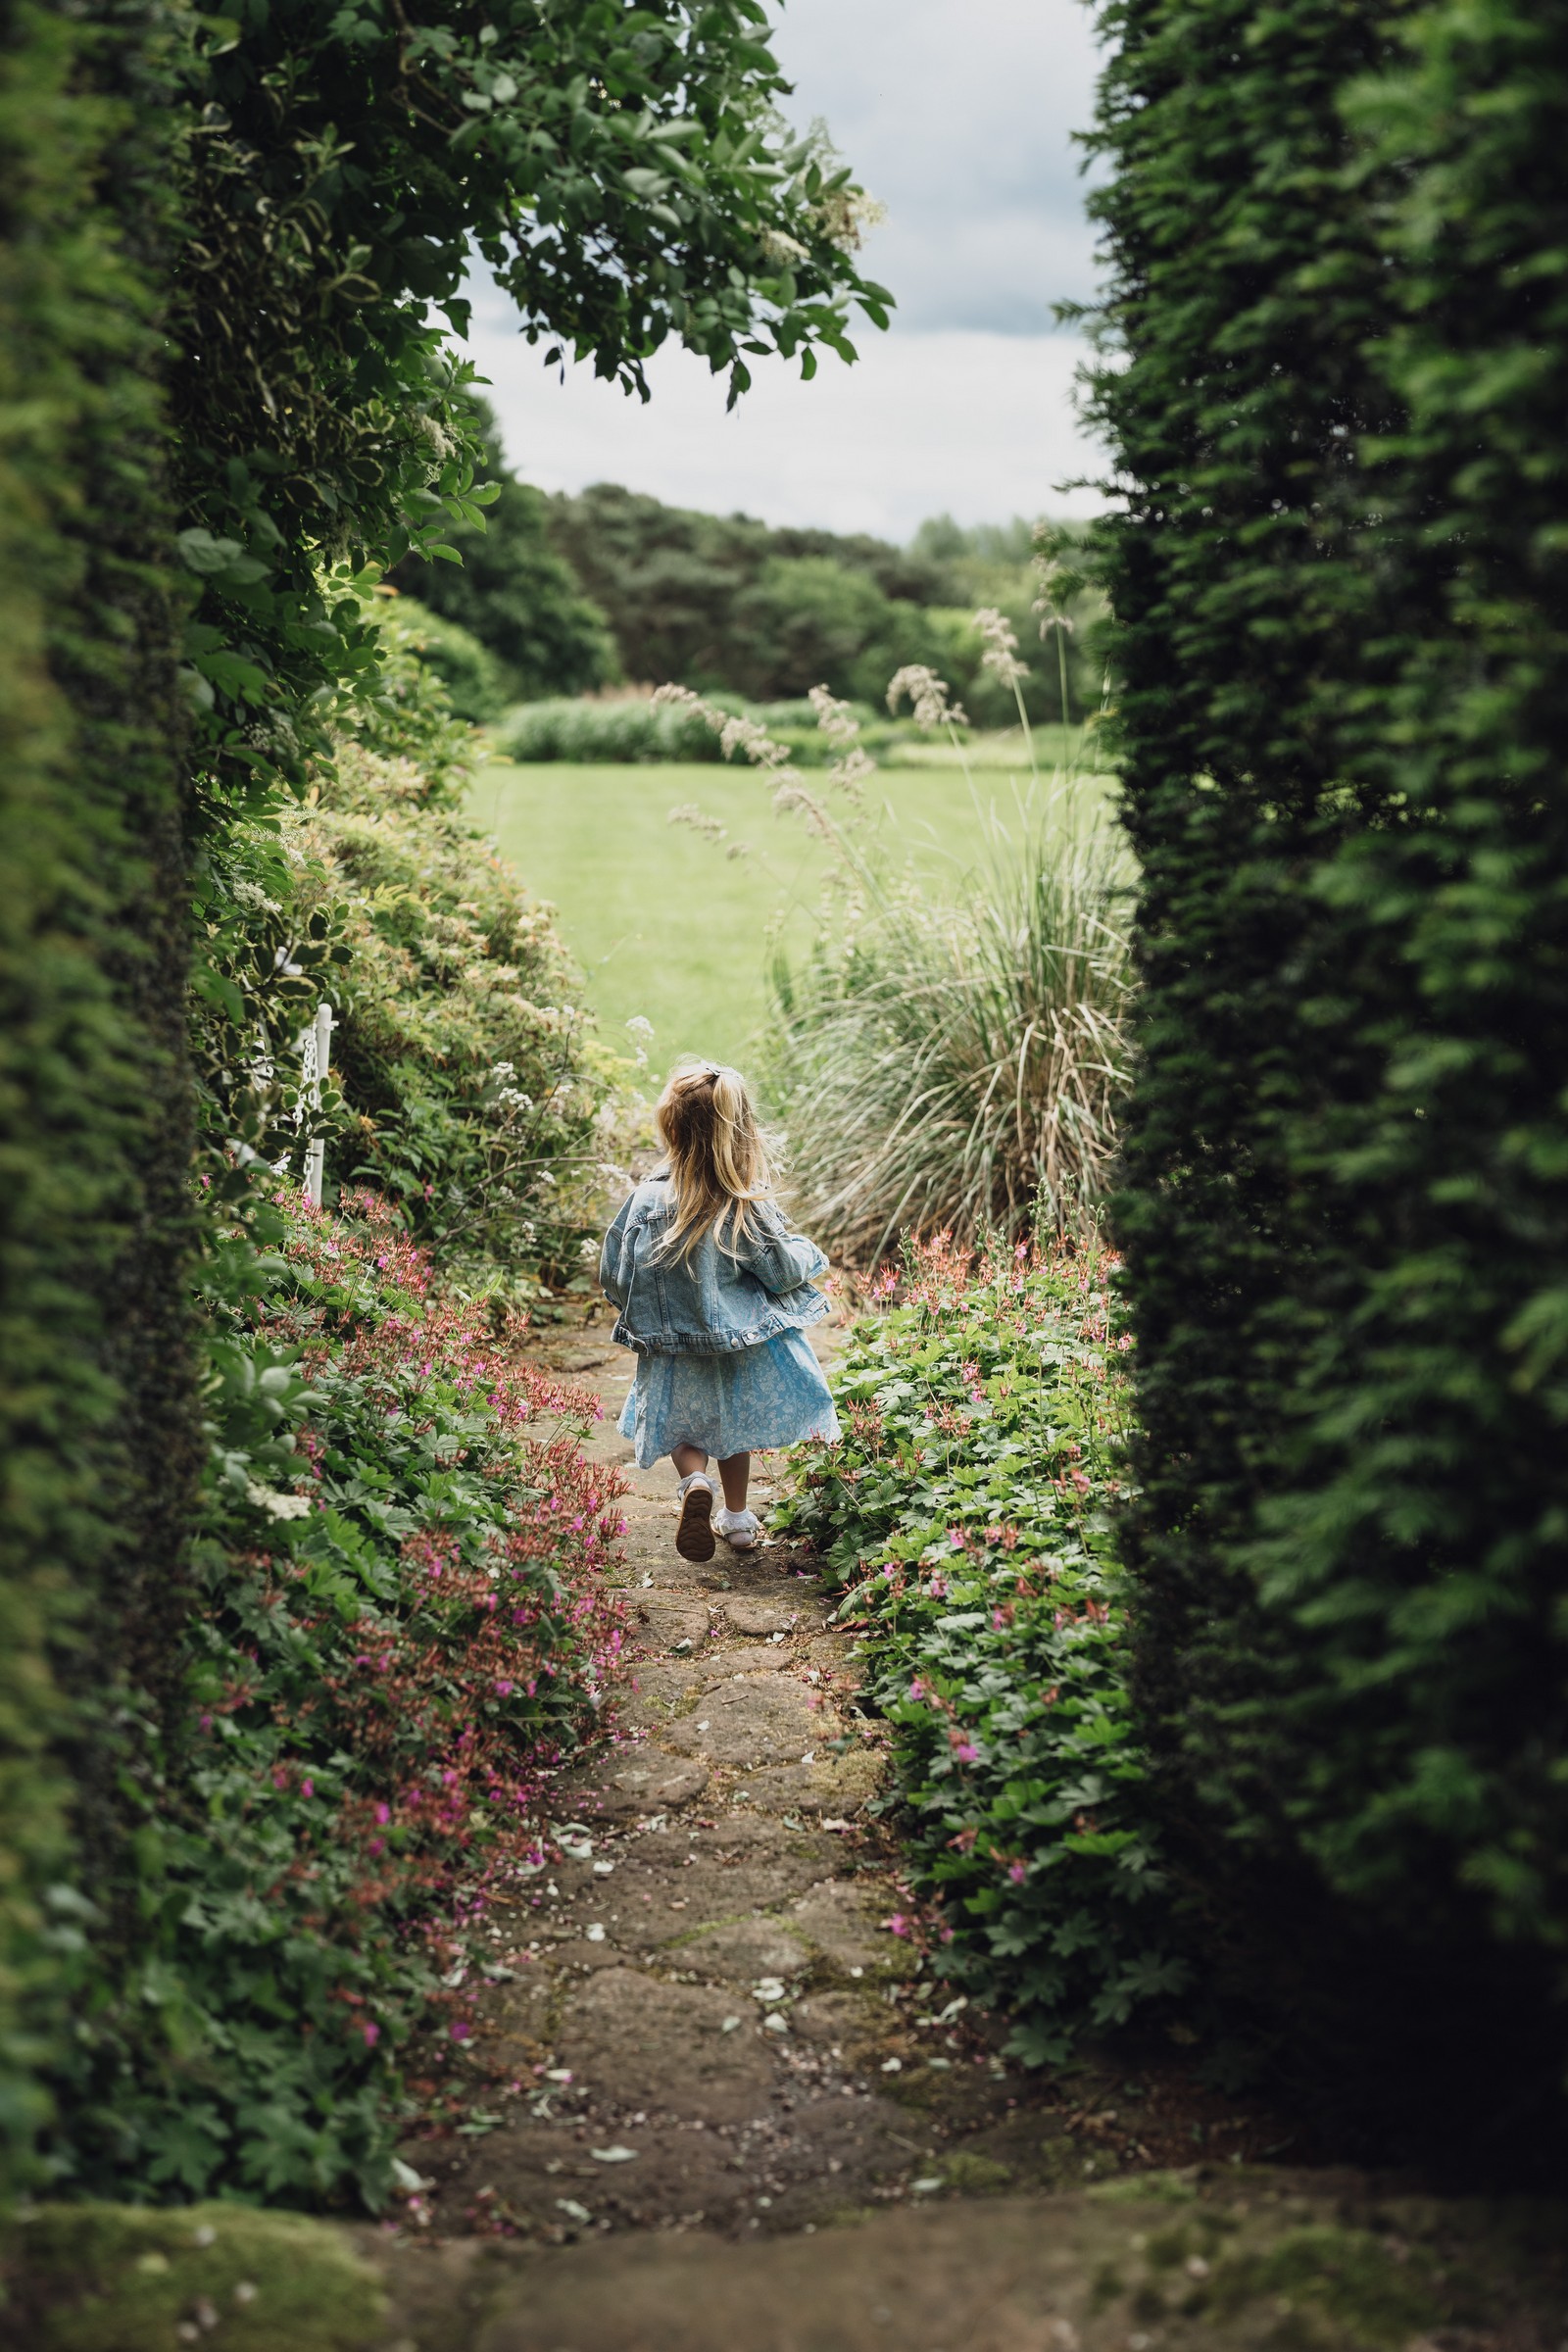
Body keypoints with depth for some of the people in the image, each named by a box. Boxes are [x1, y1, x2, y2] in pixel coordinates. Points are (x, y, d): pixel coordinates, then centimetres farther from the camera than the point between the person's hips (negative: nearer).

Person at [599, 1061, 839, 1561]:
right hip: (739, 1344, 0)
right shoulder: (746, 1206, -20)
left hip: (674, 1348, 0)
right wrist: (804, 1250, 11)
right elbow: (783, 1271, -12)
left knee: (682, 1425, 19)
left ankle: (695, 1482, -10)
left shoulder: (648, 1199, -16)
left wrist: (641, 1313, 12)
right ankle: (738, 1519, 33)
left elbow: (615, 1277, -9)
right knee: (731, 1424, 23)